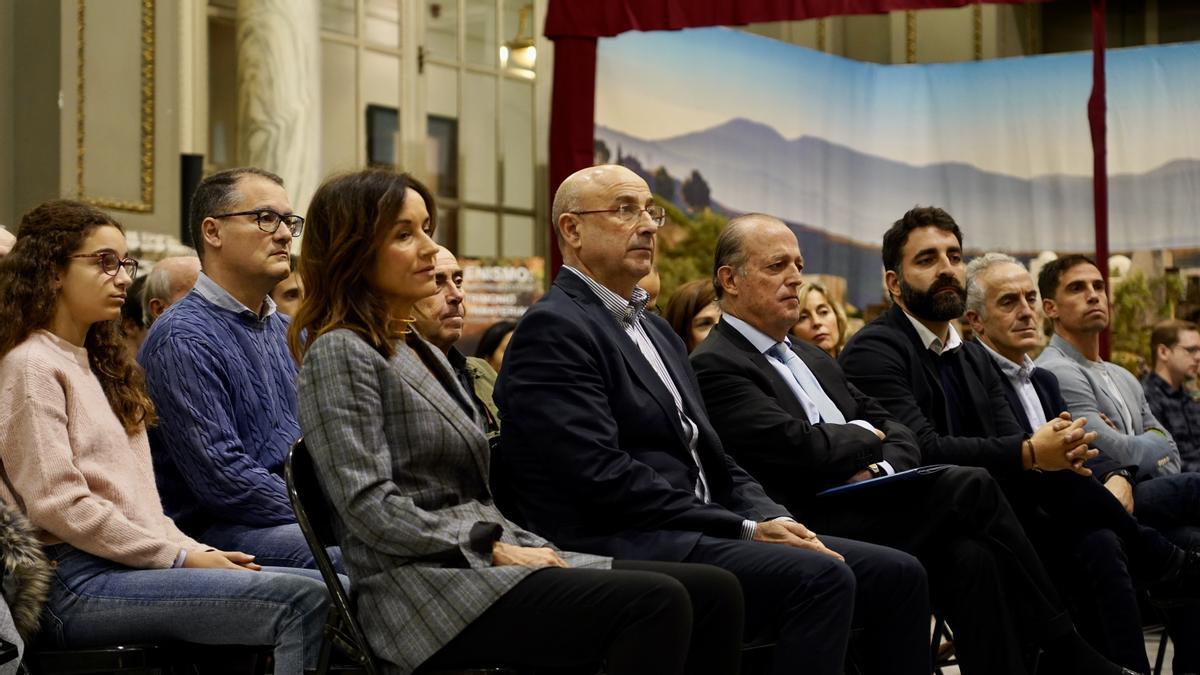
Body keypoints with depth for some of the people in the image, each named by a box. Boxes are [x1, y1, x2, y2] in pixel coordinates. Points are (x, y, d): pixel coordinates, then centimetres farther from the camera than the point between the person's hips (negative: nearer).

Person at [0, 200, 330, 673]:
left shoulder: (100, 364, 26)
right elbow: (57, 504, -14)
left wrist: (196, 550, 6)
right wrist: (180, 558, -12)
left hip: (136, 561, 9)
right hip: (77, 583, -9)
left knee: (330, 591, -8)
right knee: (301, 601, -25)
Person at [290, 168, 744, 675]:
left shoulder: (423, 351, 22)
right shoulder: (339, 353, -5)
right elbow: (369, 507, -14)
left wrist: (516, 546, 3)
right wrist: (494, 549, -14)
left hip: (480, 562, 9)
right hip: (424, 587, -9)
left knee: (713, 590, -10)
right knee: (656, 603, -27)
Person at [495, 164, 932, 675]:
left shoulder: (655, 329, 23)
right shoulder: (553, 329, -7)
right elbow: (605, 478, -17)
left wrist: (770, 519, -1)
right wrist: (745, 528, -15)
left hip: (696, 535, 9)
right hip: (624, 548, -9)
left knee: (897, 574, -5)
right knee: (820, 577, -28)